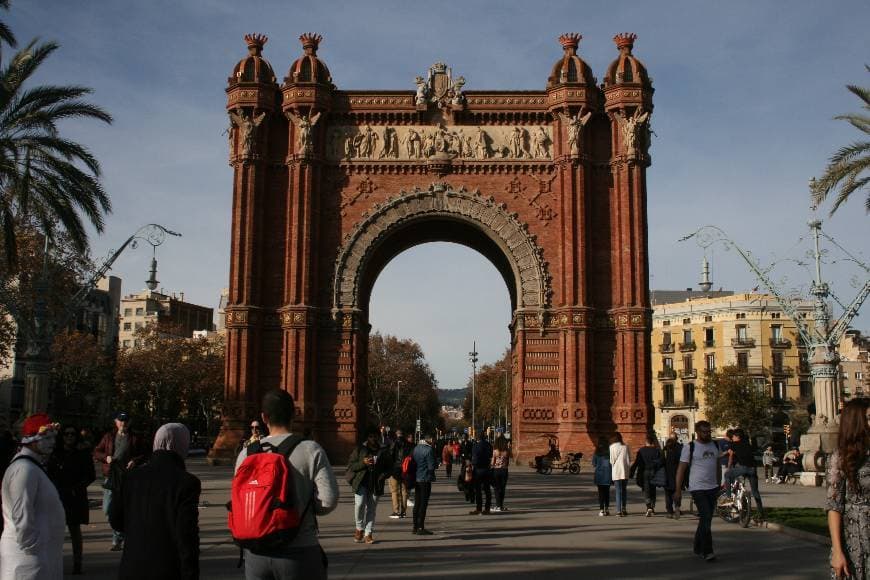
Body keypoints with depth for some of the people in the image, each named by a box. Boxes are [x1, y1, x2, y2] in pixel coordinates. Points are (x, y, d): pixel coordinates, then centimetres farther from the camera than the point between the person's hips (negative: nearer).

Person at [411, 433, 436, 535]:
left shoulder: (416, 448, 8)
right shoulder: (429, 449, -16)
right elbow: (431, 466, -16)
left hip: (416, 479, 8)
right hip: (425, 479, -8)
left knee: (417, 503, 14)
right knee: (423, 504, -2)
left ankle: (415, 527, 19)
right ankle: (421, 528, -1)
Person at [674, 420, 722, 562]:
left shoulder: (715, 445, 11)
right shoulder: (689, 448, -7)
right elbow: (681, 469, -6)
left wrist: (719, 484, 18)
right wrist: (678, 490, -9)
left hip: (712, 488, 6)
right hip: (697, 488, -6)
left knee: (705, 519, 11)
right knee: (706, 518, -14)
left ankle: (698, 548, 23)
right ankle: (707, 551, -12)